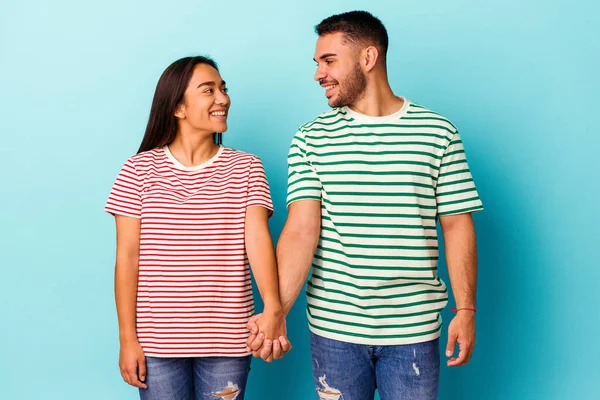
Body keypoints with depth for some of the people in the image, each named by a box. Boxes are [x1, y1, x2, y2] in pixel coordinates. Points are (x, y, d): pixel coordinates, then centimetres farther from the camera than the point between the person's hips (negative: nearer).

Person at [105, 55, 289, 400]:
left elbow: (258, 237, -13)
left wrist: (273, 307, -29)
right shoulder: (140, 169, -2)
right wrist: (127, 338, -4)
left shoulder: (246, 168, 1)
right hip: (157, 343, 0)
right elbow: (128, 256, -2)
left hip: (227, 342, 1)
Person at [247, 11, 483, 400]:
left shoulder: (438, 133, -1)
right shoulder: (311, 139, 0)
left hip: (413, 329, 0)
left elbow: (457, 226, 1)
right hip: (333, 327, 1)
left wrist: (466, 310, -5)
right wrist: (274, 311, -20)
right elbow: (301, 231, -8)